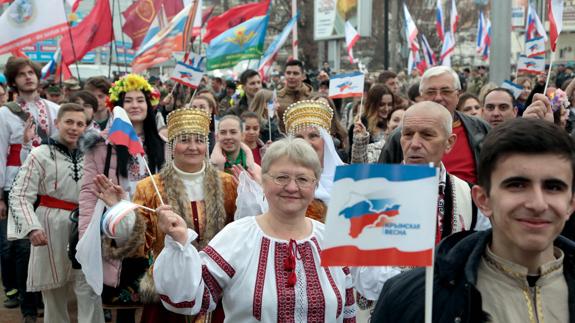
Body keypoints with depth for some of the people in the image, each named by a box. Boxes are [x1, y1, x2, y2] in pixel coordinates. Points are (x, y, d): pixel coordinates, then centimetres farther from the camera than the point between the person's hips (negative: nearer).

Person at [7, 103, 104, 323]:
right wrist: (32, 227, -25)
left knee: (90, 290, -4)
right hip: (52, 227, -3)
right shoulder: (40, 154, -7)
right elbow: (19, 196, -13)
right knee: (54, 292, 9)